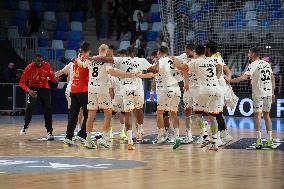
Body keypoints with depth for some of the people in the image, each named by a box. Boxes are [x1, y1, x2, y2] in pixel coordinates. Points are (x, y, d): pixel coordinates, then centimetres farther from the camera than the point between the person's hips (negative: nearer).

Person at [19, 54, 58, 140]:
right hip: (33, 89, -1)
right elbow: (22, 83, -19)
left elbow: (52, 77, -1)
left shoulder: (47, 65, -14)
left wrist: (55, 79, -26)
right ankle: (25, 126, 23)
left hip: (44, 89, 1)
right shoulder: (30, 67, -20)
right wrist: (28, 90, -36)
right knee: (29, 108, -6)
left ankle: (49, 132, -2)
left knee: (48, 110, -7)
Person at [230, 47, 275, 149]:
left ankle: (259, 140, -8)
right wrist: (272, 93, 19)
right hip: (268, 93, 6)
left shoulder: (253, 65, -10)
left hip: (258, 94, -6)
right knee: (266, 115, 14)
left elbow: (244, 77, -24)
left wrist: (231, 80, -20)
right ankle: (269, 140, 13)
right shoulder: (267, 64, 11)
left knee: (257, 115, -1)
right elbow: (273, 79, 14)